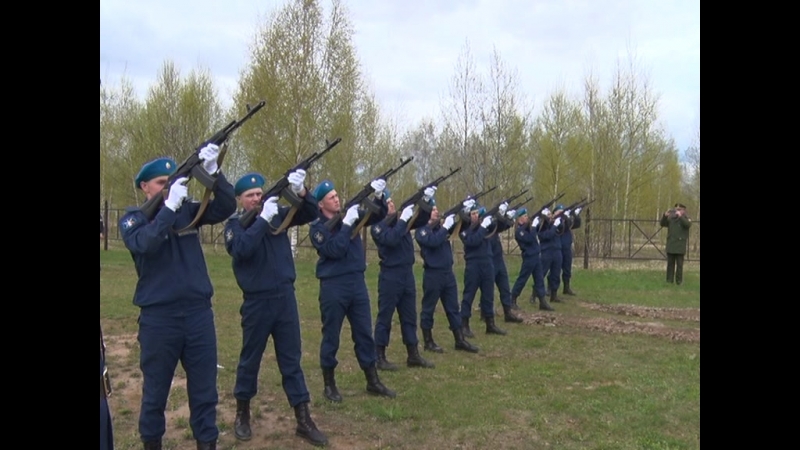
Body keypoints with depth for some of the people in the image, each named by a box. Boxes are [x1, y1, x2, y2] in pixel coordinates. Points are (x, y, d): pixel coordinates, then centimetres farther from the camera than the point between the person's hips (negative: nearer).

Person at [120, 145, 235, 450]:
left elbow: (227, 207, -7)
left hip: (198, 312, 2)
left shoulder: (188, 210, 6)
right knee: (155, 389, 12)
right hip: (158, 317, -2)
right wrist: (169, 205, -26)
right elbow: (144, 244, -22)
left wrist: (212, 171, -20)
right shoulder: (133, 219, -1)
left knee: (204, 387, 10)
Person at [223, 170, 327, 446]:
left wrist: (301, 192, -22)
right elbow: (241, 249, -22)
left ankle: (303, 420, 14)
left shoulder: (278, 214, 5)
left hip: (285, 297, 3)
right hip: (256, 301, -2)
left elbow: (310, 214, -3)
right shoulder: (235, 224, -3)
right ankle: (242, 413, 31)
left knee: (291, 359, 8)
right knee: (250, 359, 11)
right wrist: (263, 218, -24)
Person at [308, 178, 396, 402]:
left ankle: (373, 382, 21)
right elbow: (335, 250, -20)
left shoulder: (349, 215, 8)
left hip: (357, 282, 5)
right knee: (331, 336, 5)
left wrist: (379, 196, -13)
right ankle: (329, 384, 19)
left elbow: (378, 215, 5)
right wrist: (347, 223, -20)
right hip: (333, 286, -5)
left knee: (365, 333, 11)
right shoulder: (317, 227, -6)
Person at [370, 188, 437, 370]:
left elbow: (422, 220, 13)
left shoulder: (399, 220, 10)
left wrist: (426, 200, -2)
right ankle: (379, 358, 9)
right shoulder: (377, 226, -9)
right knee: (385, 317, 1)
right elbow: (391, 239, -26)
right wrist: (403, 219, -22)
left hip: (407, 273, 7)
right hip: (390, 275, -7)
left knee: (410, 316, 13)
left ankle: (413, 355, 22)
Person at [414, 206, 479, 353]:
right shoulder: (421, 230, -8)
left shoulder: (440, 226, 12)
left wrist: (456, 220, -3)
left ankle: (460, 340, 17)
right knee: (428, 309, 4)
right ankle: (428, 342, 14)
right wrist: (446, 227, -21)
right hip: (432, 274, -7)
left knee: (453, 307, 10)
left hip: (448, 272, 7)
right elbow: (433, 241, -25)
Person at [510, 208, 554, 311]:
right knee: (522, 279, 0)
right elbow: (530, 239, -27)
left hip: (536, 256, 8)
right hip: (529, 257, -8)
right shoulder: (519, 230, -15)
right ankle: (511, 300, 12)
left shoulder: (528, 226, 9)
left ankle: (543, 302, 10)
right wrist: (534, 226, -23)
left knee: (539, 279, 7)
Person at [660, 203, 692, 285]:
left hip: (680, 245, -3)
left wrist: (680, 216, -28)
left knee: (679, 264, -3)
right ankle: (669, 280, 8)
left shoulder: (686, 218, 2)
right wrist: (665, 216, -14)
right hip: (671, 245, 3)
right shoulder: (671, 218, 11)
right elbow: (663, 223, 3)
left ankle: (679, 281, 2)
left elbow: (688, 225, -18)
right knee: (670, 263, 5)